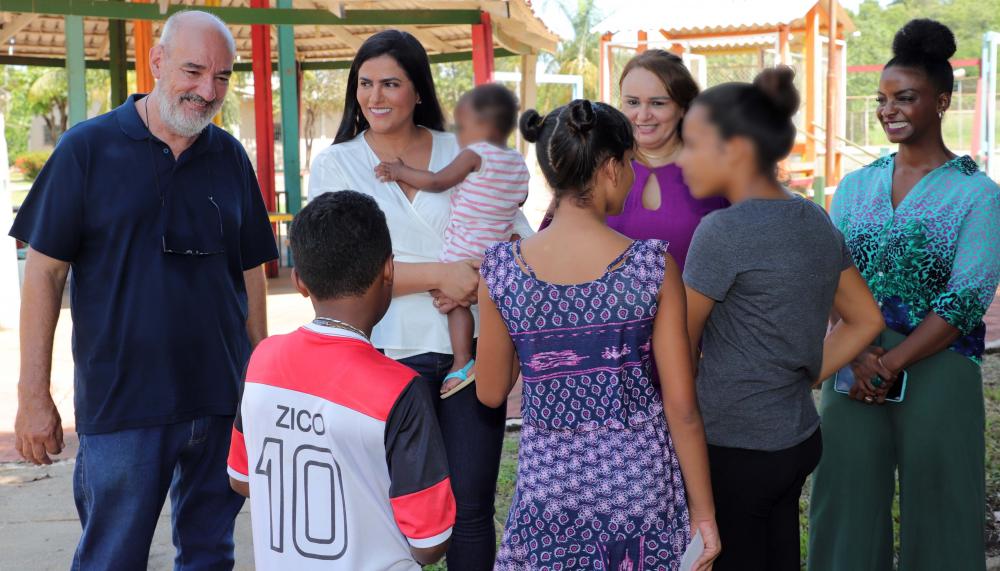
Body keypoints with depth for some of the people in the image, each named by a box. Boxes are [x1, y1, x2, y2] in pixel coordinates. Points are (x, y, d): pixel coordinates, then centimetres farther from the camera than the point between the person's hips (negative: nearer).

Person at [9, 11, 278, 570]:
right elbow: (44, 272, -4)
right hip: (120, 400, -3)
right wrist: (33, 395, -7)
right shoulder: (89, 148, -4)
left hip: (220, 399, 4)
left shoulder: (231, 157, 6)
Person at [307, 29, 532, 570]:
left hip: (469, 348, 1)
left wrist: (482, 279, -12)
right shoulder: (335, 165, 3)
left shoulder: (463, 153, 7)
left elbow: (519, 236, 8)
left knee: (471, 507, 4)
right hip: (388, 355, -1)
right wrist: (438, 274, -17)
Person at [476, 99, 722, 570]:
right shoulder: (653, 264, -12)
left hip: (549, 476, 1)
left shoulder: (502, 269, -9)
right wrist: (703, 511, 2)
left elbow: (490, 393, 3)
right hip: (640, 475, -1)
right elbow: (681, 406, -9)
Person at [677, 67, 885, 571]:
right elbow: (865, 321, 14)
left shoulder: (724, 231, -19)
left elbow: (679, 348, -11)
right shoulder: (815, 221, 4)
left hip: (735, 452, -8)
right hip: (798, 439, 8)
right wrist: (800, 379, 12)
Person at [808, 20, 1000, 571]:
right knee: (847, 500, 7)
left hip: (937, 367, -3)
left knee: (937, 507, 4)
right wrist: (858, 353, -13)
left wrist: (891, 364, -15)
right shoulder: (855, 186, 10)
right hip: (855, 367, 4)